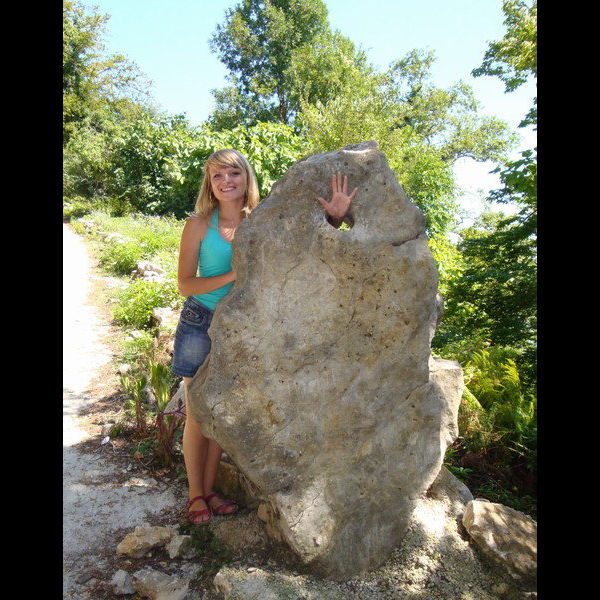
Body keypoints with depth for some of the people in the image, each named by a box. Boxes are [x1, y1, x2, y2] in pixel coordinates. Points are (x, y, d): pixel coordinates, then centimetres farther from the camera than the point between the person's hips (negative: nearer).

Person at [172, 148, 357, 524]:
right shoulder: (200, 224, -8)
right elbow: (185, 284, -11)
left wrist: (335, 218, -23)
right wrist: (235, 274, -22)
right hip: (201, 325, -2)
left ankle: (210, 489, 32)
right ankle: (195, 494, 28)